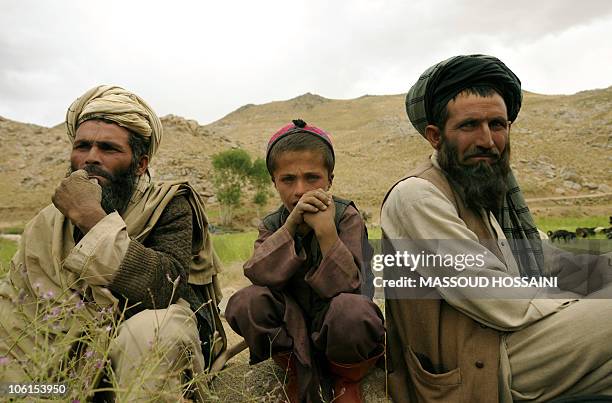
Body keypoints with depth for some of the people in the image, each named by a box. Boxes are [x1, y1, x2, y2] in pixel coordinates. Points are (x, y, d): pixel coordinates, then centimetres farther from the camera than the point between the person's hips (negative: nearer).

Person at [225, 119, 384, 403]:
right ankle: (298, 373, 1)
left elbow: (346, 286, -24)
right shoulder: (272, 225, -1)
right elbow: (258, 275, -22)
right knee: (244, 303, -25)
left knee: (351, 309, -37)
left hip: (337, 329, -2)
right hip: (293, 329, 3)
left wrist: (326, 230, -33)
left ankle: (347, 380, 0)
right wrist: (291, 224, -29)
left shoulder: (346, 217, -11)